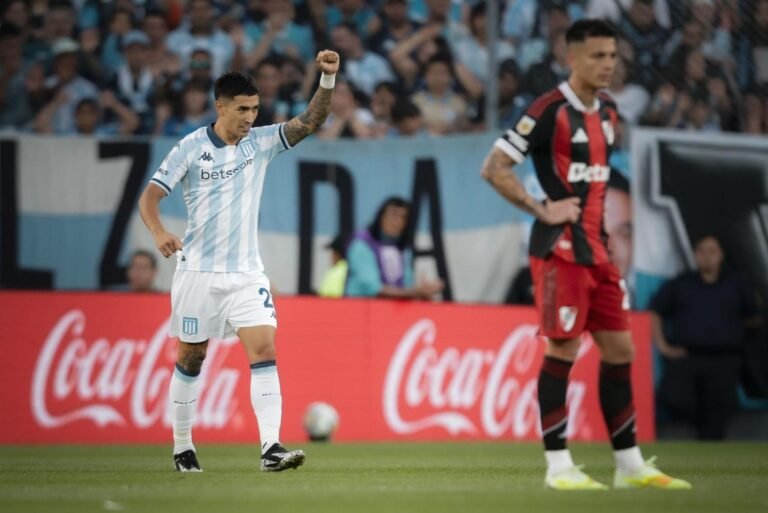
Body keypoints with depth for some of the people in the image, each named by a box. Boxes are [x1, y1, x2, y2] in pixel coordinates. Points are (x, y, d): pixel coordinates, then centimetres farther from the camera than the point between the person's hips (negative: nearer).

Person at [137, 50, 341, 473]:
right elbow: (149, 197, -7)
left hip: (246, 272, 2)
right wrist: (159, 233, -27)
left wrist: (328, 79, -22)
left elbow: (310, 121, -6)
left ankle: (271, 447, -21)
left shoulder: (261, 142, 3)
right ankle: (182, 446, 24)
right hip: (198, 271, -2)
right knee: (191, 359, 8)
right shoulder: (190, 148, -6)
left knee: (264, 350, -13)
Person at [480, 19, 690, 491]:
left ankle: (630, 465, 14)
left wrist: (607, 224, 16)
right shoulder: (550, 110, -13)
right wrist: (541, 209, -17)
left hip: (597, 248, 8)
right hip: (561, 249, -8)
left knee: (620, 348, 8)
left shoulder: (608, 113, 12)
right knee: (563, 350, -6)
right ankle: (558, 466, 0)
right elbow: (494, 168, -15)